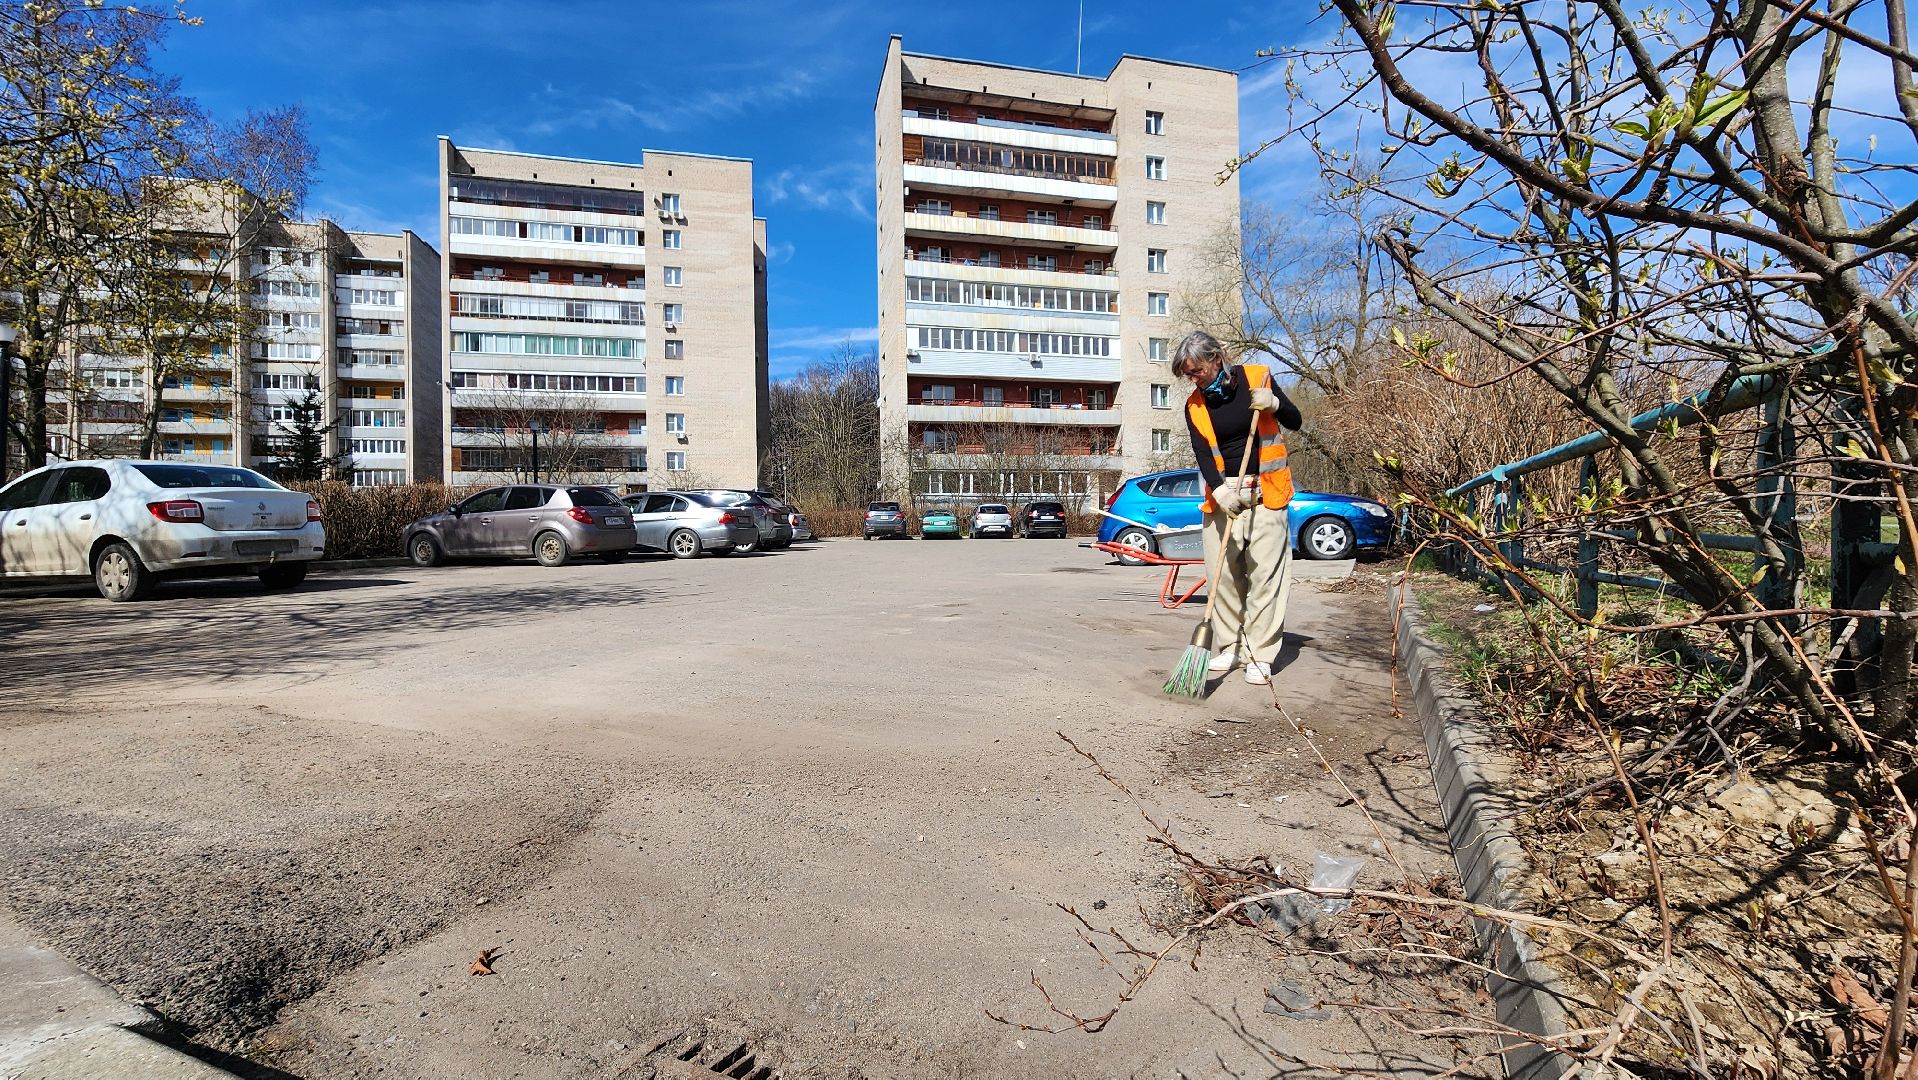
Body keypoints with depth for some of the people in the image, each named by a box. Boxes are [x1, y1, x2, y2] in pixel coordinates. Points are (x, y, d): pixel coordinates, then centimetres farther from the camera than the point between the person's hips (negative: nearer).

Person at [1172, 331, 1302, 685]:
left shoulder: (1258, 377, 0)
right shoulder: (1194, 406, 3)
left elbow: (1295, 422, 9)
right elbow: (1203, 455, -7)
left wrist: (1274, 404, -12)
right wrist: (1221, 492, -24)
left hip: (1265, 493, -2)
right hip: (1222, 493, 2)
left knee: (1265, 575, -3)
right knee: (1223, 573, 3)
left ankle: (1260, 655, 3)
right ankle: (1229, 647, 16)